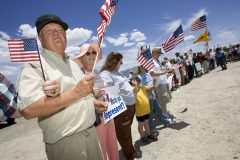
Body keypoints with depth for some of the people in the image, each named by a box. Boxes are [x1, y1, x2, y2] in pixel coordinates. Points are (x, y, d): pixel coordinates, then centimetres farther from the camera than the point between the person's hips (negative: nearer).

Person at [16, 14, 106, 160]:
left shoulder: (72, 64, 13)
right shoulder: (35, 64, -12)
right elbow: (28, 110, -24)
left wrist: (91, 101, 8)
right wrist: (76, 93, -29)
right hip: (65, 142, -7)